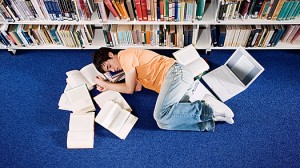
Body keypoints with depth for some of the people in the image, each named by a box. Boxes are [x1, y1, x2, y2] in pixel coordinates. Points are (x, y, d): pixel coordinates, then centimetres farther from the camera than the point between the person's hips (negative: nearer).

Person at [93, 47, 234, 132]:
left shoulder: (125, 55, -1)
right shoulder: (130, 63, 28)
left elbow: (129, 89, 0)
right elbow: (138, 87, 15)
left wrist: (104, 83, 13)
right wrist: (107, 86, 18)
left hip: (176, 73, -9)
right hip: (181, 78, 9)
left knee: (161, 116, -26)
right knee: (164, 120, -11)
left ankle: (207, 109, -16)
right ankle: (210, 117, -13)